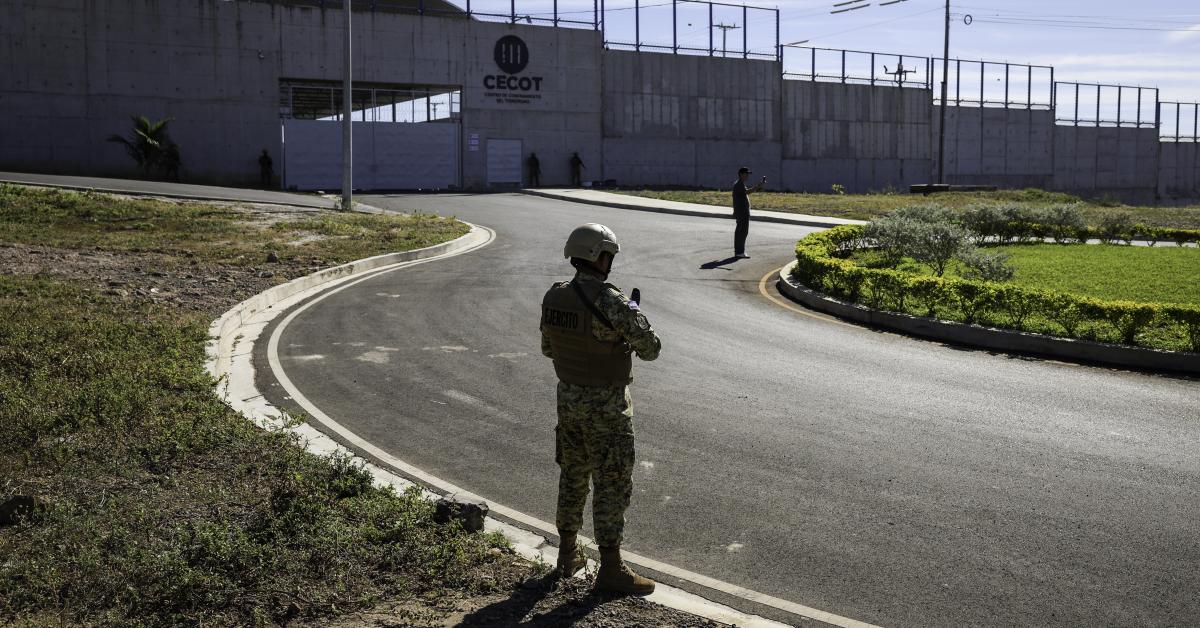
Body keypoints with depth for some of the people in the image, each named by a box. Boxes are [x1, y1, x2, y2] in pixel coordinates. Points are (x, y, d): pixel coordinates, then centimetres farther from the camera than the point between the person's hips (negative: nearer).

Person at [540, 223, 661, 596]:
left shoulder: (554, 297, -1)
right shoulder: (612, 303, -23)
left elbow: (548, 348, 13)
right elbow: (650, 350, -13)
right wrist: (636, 316, 6)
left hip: (568, 399, 7)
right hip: (605, 407, -7)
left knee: (573, 477, 20)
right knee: (612, 485, 1)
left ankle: (567, 557, 30)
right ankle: (611, 570, 6)